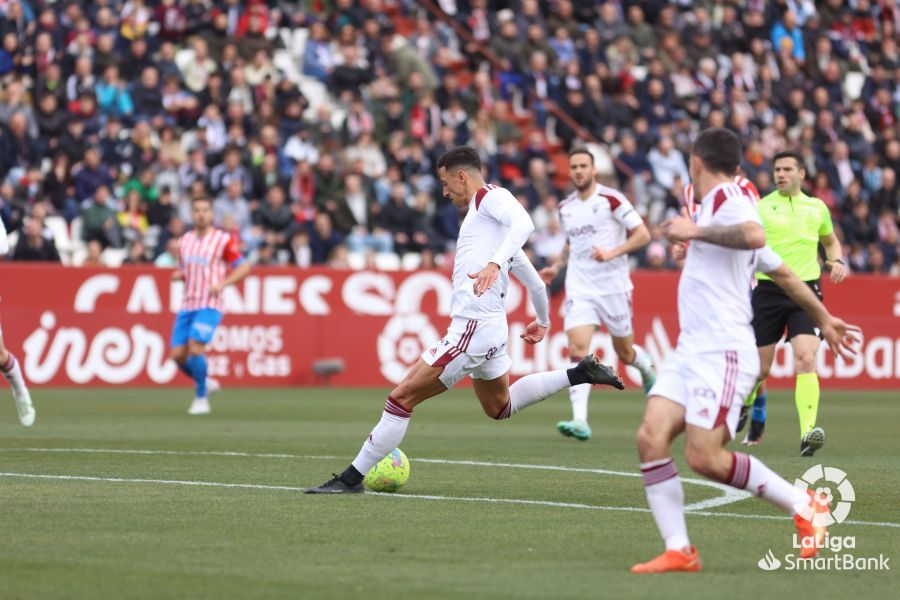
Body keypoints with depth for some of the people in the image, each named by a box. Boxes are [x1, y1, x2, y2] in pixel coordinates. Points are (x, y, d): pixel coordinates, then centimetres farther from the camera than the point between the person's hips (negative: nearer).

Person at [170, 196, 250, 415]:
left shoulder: (223, 240, -5)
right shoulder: (185, 240, 12)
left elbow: (244, 267, -2)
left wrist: (222, 283, -16)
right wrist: (178, 275, 0)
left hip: (209, 305, -6)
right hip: (187, 305, 6)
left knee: (195, 347, -20)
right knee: (178, 354, -2)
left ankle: (201, 398, -4)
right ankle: (204, 382, 25)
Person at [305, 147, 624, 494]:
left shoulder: (491, 196, -5)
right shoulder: (482, 211, 23)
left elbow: (524, 223, -28)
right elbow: (534, 280, 29)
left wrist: (494, 263, -40)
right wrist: (543, 321, 41)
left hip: (472, 329, -11)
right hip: (491, 330, 11)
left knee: (402, 397, -9)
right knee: (500, 408, 30)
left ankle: (351, 478, -8)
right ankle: (579, 375, 23)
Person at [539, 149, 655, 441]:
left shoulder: (612, 200, -8)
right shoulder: (565, 208, 10)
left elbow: (642, 234, -9)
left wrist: (613, 252, -21)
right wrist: (556, 267, 11)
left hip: (613, 285, -3)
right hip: (579, 288, 3)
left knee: (624, 352, 10)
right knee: (578, 349, -16)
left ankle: (647, 366, 49)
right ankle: (580, 420, -23)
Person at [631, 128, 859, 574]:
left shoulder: (727, 199, -7)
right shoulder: (720, 206, 22)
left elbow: (755, 236, -32)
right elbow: (783, 272, 31)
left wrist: (697, 231, -23)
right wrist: (823, 318, 40)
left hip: (723, 351, -10)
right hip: (690, 349, 10)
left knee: (704, 457, -15)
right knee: (650, 438, -6)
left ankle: (802, 505, 3)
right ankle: (679, 551, -5)